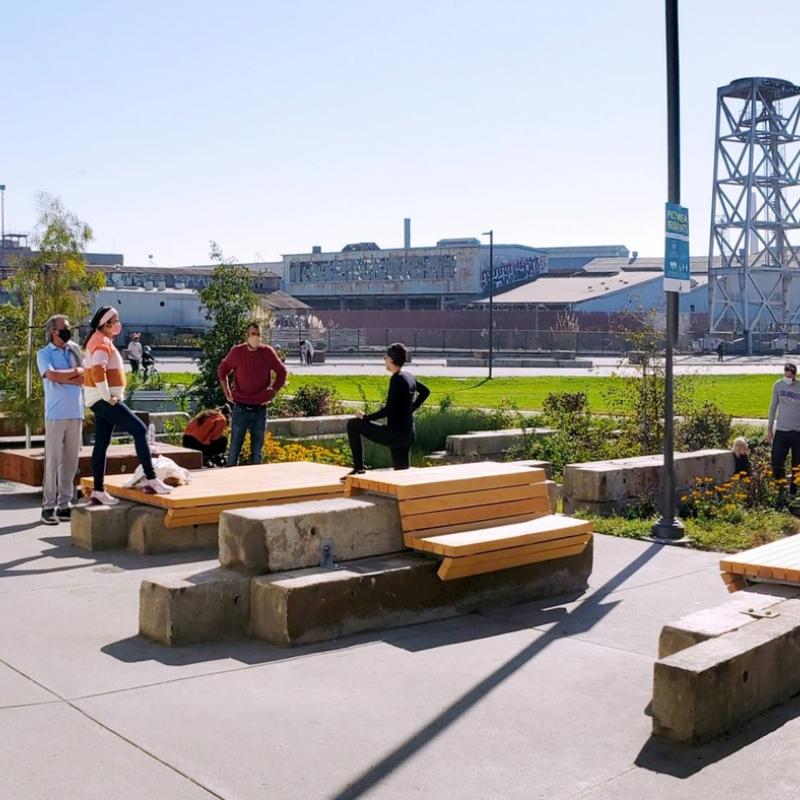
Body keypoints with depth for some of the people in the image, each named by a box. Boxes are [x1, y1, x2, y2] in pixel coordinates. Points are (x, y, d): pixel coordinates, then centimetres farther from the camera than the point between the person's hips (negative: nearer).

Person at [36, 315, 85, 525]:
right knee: (53, 461, -4)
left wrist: (63, 378, -8)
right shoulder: (44, 353, 2)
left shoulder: (74, 350, 14)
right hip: (56, 413, -4)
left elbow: (84, 378, 5)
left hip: (76, 413, 5)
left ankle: (65, 505, 11)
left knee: (71, 461, 5)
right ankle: (48, 506, 0)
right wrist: (75, 371, -3)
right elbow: (52, 375, -15)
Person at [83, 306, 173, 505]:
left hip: (103, 401, 11)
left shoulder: (99, 340, 19)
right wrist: (107, 396, -21)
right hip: (104, 400, -11)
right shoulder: (102, 342, -14)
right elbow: (97, 371, -28)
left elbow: (91, 368, 30)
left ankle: (98, 492, 13)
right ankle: (151, 480, -15)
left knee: (101, 445, 10)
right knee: (139, 429, -13)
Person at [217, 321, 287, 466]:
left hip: (260, 409, 1)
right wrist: (227, 393, 7)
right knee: (234, 448, 1)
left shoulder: (267, 352, -2)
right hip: (240, 408, -1)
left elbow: (281, 372, 10)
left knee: (257, 451, 8)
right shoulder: (236, 352, -3)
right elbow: (222, 371, 12)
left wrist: (273, 392, 4)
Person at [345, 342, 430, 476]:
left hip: (394, 434, -9)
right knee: (401, 471, 15)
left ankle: (358, 468, -1)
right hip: (407, 435, 9)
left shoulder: (397, 379, -14)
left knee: (353, 424, -2)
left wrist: (366, 417, -10)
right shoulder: (409, 377, 11)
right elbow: (425, 391, 30)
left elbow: (389, 410, -20)